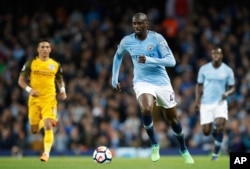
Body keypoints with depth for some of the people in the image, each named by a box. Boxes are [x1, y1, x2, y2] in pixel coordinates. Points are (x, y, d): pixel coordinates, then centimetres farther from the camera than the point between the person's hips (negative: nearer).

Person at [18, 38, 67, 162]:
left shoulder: (56, 65, 6)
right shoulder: (30, 63, 2)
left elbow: (60, 80, 20)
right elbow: (21, 80, 4)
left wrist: (62, 90, -1)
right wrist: (29, 89, -14)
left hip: (49, 99, -1)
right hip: (35, 99, 1)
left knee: (48, 126, -19)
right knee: (34, 130, 6)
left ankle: (46, 152, -14)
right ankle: (42, 122, 43)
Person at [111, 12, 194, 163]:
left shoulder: (157, 38, -14)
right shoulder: (127, 41, -4)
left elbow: (171, 61, -20)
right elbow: (118, 56, 17)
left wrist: (149, 60, -31)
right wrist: (114, 79, 15)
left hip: (162, 82, 0)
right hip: (142, 82, 0)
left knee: (172, 118, 9)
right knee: (146, 109, -30)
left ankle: (184, 150, 34)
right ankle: (155, 145, -9)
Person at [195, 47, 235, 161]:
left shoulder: (227, 70, 0)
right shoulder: (204, 69, 2)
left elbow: (232, 87, 6)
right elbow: (199, 86, 11)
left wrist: (227, 93, -15)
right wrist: (197, 101, 1)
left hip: (220, 102, -1)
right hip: (206, 103, 1)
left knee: (220, 125, -22)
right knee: (206, 132, -3)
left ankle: (216, 153, -8)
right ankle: (212, 128, 36)